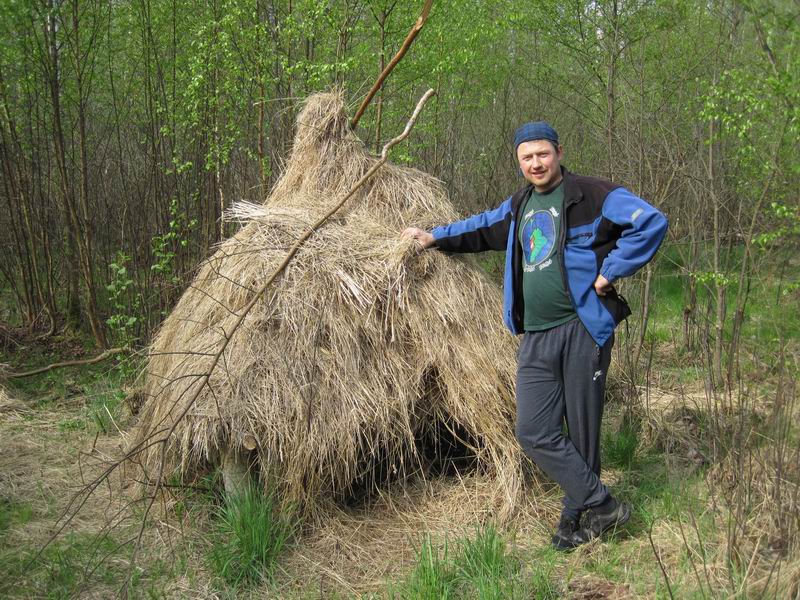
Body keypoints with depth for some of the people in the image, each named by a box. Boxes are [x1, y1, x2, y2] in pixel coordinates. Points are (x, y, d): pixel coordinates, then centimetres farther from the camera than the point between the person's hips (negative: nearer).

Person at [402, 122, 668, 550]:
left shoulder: (591, 195, -6)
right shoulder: (519, 205, 17)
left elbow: (651, 222, -15)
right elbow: (483, 229, 36)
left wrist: (610, 272, -14)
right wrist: (436, 237, 34)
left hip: (583, 329, -6)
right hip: (536, 337, 6)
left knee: (581, 430, 3)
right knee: (534, 431, -2)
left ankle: (576, 516, 20)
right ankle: (602, 505, 8)